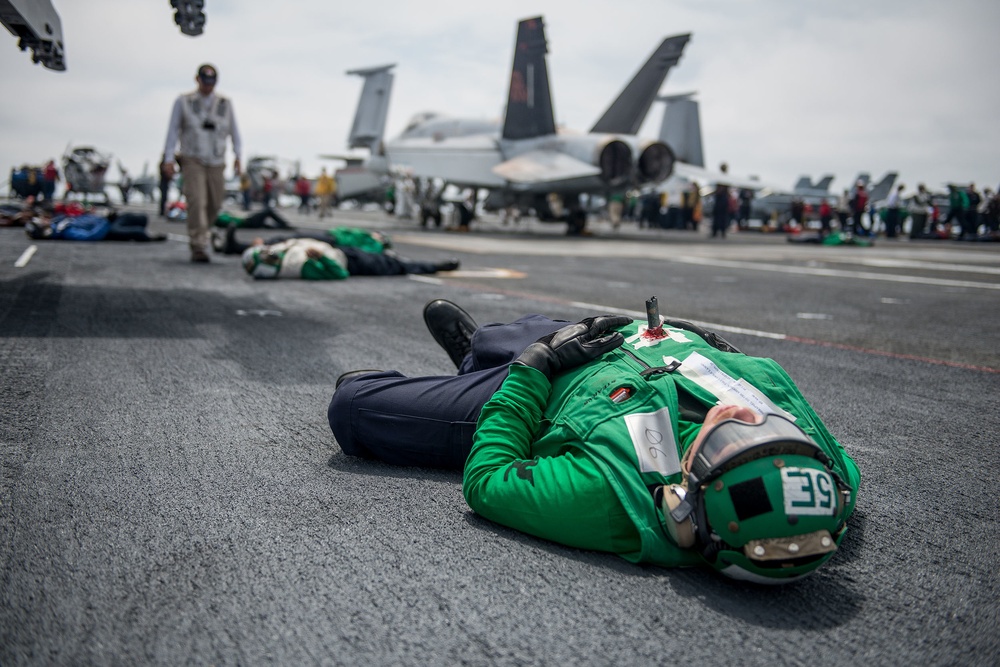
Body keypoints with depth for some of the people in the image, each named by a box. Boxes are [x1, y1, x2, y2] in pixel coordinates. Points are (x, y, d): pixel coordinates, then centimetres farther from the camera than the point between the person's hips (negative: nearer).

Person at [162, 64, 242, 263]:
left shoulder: (225, 103, 10)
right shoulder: (183, 102, 5)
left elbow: (233, 130, 14)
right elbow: (173, 130, 5)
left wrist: (238, 155, 4)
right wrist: (168, 159, -1)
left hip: (216, 162, 3)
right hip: (192, 160, -3)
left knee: (215, 203, 4)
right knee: (196, 201, -17)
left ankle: (196, 234, 30)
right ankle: (198, 246, -18)